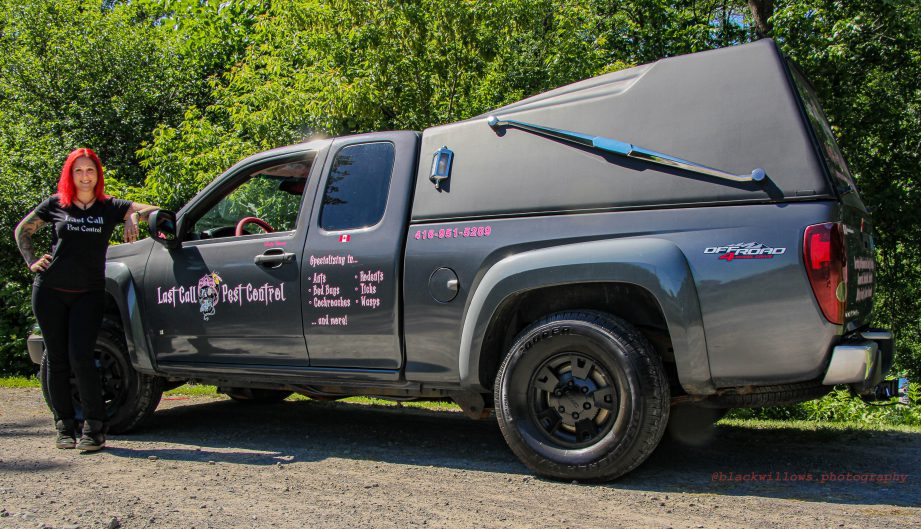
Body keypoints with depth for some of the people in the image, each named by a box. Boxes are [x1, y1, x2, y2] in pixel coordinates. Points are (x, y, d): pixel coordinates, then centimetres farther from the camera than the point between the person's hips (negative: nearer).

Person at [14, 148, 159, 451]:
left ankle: (94, 427, -3)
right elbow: (22, 231, 20)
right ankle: (64, 426, 14)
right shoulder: (55, 205, 8)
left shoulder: (110, 207, 6)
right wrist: (32, 262, 8)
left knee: (80, 357, -12)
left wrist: (133, 218, -16)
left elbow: (153, 211, 3)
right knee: (57, 359, 4)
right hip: (50, 291, 1)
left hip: (89, 293, -1)